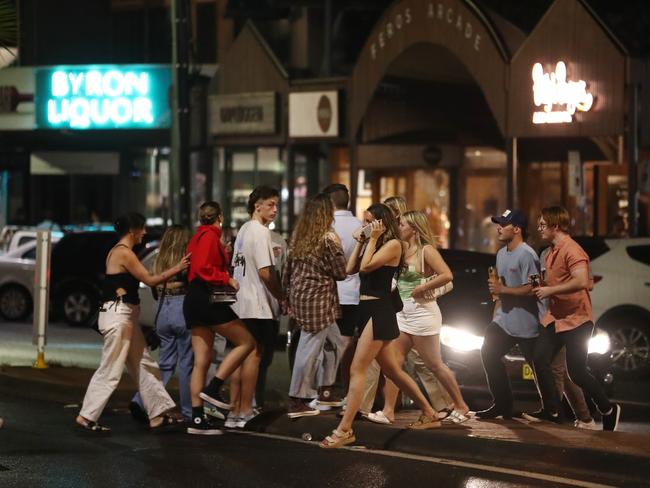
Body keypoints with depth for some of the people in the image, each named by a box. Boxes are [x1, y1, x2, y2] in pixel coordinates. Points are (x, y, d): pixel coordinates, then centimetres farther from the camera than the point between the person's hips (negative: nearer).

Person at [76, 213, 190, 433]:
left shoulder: (118, 251, 16)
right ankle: (86, 416, -1)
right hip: (117, 315, -11)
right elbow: (150, 280, -12)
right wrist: (176, 269, -4)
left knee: (144, 366, 10)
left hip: (126, 316, 11)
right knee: (110, 370, -7)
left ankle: (158, 415, 12)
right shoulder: (124, 253, -14)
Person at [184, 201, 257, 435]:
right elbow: (203, 269, -20)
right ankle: (213, 388, -10)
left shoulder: (197, 237, 20)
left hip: (194, 300, 10)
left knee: (202, 360, 6)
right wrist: (227, 279, -11)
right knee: (246, 342, -5)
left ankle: (197, 419, 2)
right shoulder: (210, 236, -8)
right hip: (207, 299, -10)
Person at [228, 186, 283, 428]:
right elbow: (265, 272, -18)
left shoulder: (243, 230, 15)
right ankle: (245, 412, -1)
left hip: (240, 303, 9)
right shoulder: (261, 231, -13)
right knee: (254, 354, -4)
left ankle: (234, 411, 13)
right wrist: (282, 298, -10)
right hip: (257, 304, -9)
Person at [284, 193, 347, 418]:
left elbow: (287, 269, 12)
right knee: (310, 349, -2)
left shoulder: (299, 236, 8)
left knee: (334, 342, 20)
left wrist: (287, 296, 19)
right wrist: (338, 249, 2)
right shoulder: (328, 238, -13)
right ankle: (297, 402, 1)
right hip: (317, 299, -8)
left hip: (299, 296, 8)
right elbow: (341, 272, -8)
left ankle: (325, 390, 25)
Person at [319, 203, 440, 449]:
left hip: (379, 311, -10)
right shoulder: (374, 244, 16)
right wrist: (361, 241, 9)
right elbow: (350, 269, 9)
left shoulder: (393, 244, -9)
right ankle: (429, 413, 25)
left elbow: (366, 266, -20)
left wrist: (373, 239, -11)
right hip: (367, 310, 10)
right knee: (392, 370, 15)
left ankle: (344, 430, -12)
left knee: (357, 370, -11)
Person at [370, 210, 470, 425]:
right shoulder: (403, 250, 11)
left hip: (422, 311, -8)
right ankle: (388, 411, -1)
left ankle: (461, 406, 16)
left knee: (434, 365, 2)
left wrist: (422, 288, -20)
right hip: (403, 313, 8)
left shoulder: (426, 250, -12)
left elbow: (447, 275, -22)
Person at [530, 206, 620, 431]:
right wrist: (539, 285, 11)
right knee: (540, 360, -3)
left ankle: (609, 410, 16)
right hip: (554, 318, 9)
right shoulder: (551, 252, 12)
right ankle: (552, 412, 6)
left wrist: (549, 291, -24)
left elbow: (581, 281, -32)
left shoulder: (572, 250, -19)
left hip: (575, 320, -9)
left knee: (577, 373, -3)